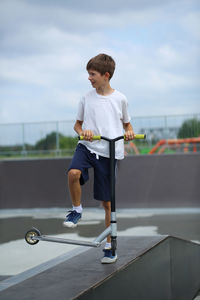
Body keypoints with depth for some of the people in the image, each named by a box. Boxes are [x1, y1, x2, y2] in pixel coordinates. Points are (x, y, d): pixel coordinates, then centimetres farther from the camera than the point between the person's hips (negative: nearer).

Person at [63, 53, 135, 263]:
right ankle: (77, 209, -5)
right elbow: (77, 124, 16)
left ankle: (109, 246, 18)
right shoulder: (87, 98, 6)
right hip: (87, 146, 1)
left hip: (109, 153, -1)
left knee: (107, 202, 3)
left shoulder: (120, 99, 3)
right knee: (73, 173, -33)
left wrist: (129, 132, -6)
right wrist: (83, 132, -7)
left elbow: (127, 124, 17)